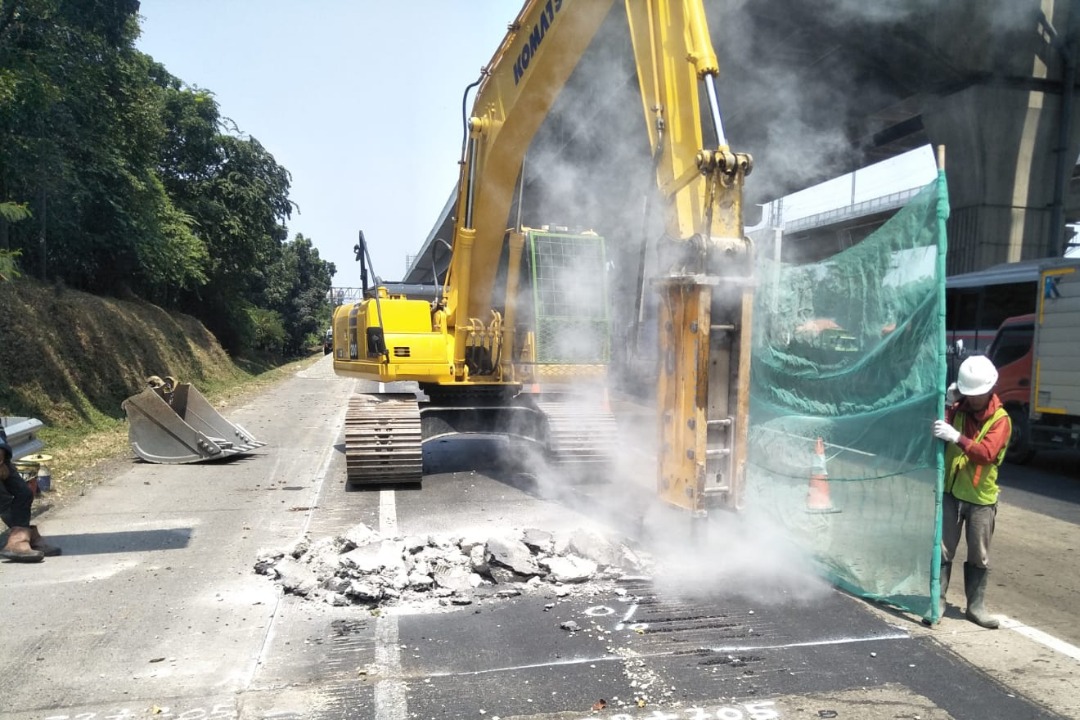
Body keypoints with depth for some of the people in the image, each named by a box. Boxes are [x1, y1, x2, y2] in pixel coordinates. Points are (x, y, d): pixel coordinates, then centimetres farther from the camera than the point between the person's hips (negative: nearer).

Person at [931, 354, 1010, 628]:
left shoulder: (1000, 419, -8)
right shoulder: (958, 409, 3)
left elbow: (987, 453, -23)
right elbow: (938, 433, -8)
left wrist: (956, 437, -35)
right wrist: (947, 405, -20)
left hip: (981, 498, -2)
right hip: (951, 492, 2)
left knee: (979, 558, 10)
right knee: (943, 551, 3)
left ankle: (976, 606, 23)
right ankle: (938, 601, 11)